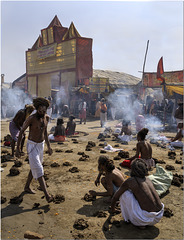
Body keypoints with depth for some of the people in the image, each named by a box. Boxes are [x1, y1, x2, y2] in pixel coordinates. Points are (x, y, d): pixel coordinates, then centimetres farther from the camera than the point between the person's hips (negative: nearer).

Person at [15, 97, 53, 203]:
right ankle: (47, 195, -12)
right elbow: (21, 131, -13)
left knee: (35, 167, 18)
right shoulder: (31, 118, -23)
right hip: (32, 146, -7)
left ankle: (27, 187, 39)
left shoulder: (47, 117, -4)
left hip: (41, 145, 7)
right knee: (38, 170, -11)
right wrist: (18, 148, -10)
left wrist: (49, 146, 11)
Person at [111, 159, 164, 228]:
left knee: (124, 192, 6)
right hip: (159, 217, 6)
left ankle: (129, 218, 14)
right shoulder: (148, 180, 15)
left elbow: (115, 197, 12)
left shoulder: (129, 181, -1)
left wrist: (112, 208, 35)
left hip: (146, 218, -6)